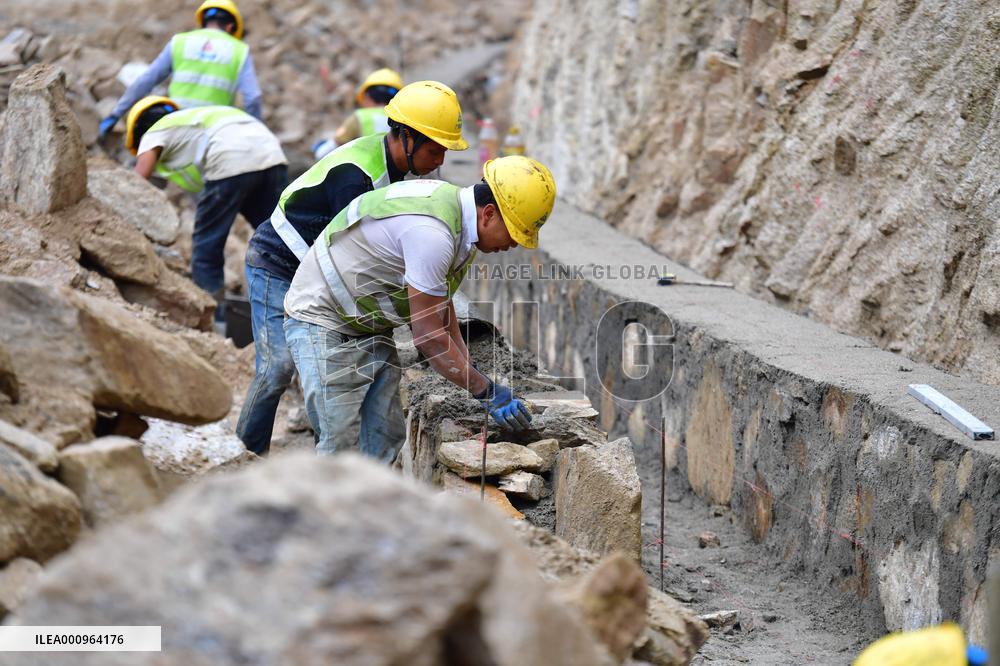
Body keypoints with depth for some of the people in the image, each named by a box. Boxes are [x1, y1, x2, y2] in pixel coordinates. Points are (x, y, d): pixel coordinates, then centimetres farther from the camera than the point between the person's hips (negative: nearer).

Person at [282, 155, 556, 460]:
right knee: (340, 445, -13)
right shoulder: (432, 234, -31)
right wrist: (487, 391, -17)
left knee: (386, 436, 5)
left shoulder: (452, 202, 0)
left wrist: (470, 370, 4)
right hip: (322, 319, -10)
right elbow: (428, 336, -24)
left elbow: (441, 308, 11)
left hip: (369, 329, 10)